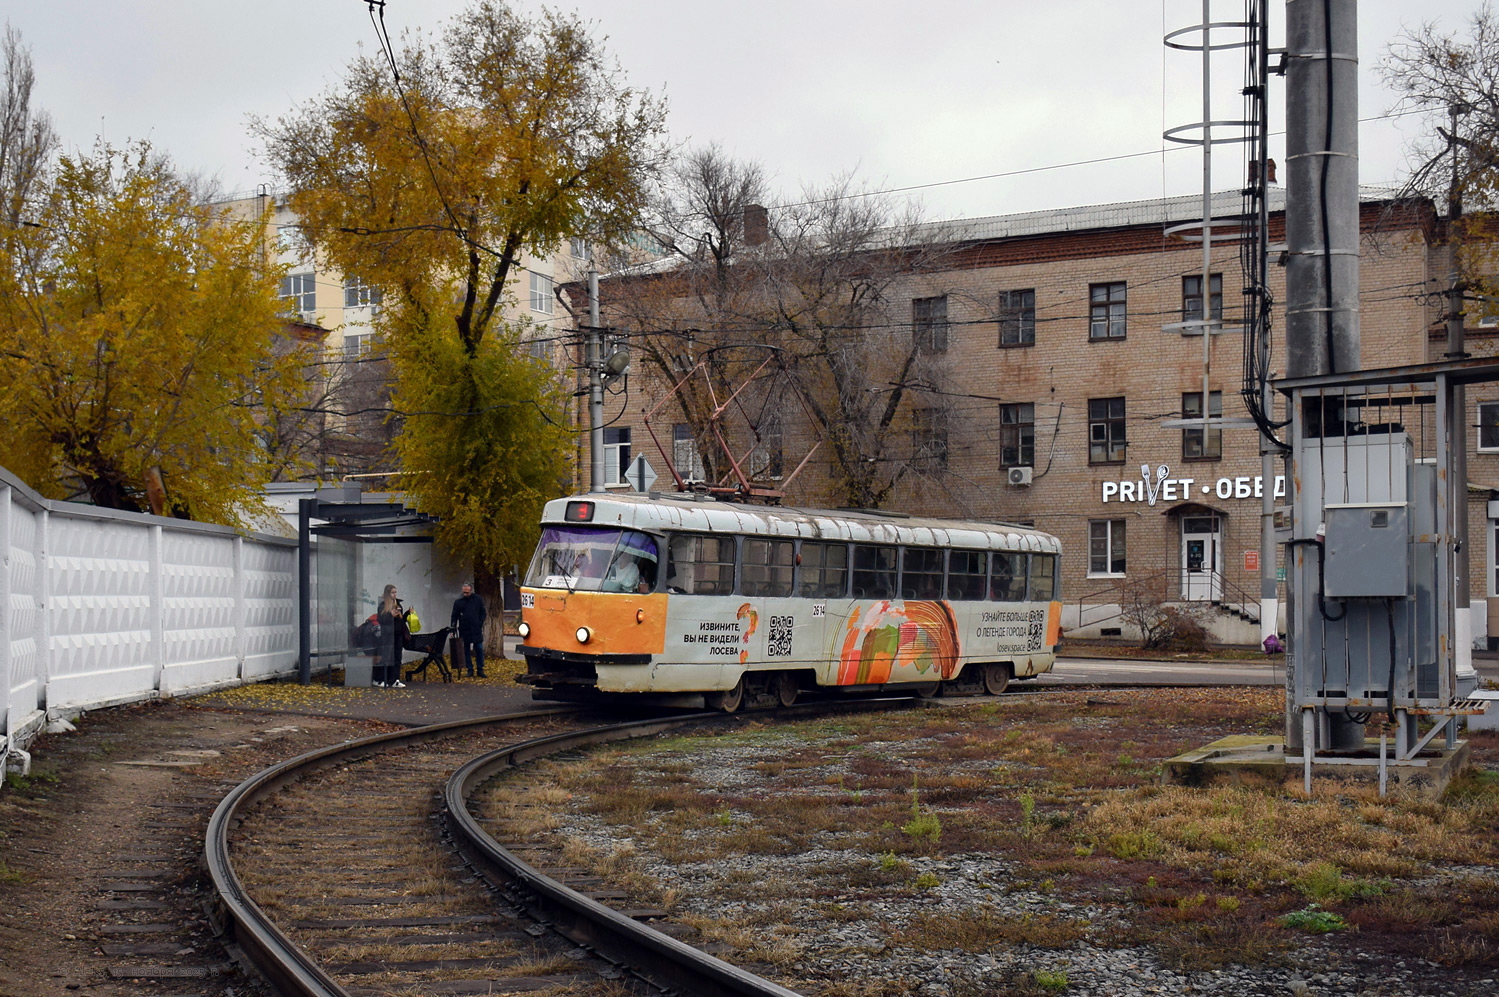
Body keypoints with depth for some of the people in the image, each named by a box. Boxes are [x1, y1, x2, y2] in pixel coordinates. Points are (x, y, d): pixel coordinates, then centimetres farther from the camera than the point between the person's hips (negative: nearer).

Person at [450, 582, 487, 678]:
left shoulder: (478, 600, 4)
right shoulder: (458, 601, 2)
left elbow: (483, 613, 9)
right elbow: (454, 616, 4)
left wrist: (480, 624, -3)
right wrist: (453, 627, -7)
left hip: (476, 630, 0)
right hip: (464, 630, 0)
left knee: (479, 649, -2)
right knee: (467, 651, 4)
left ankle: (480, 670, 6)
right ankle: (470, 670, 11)